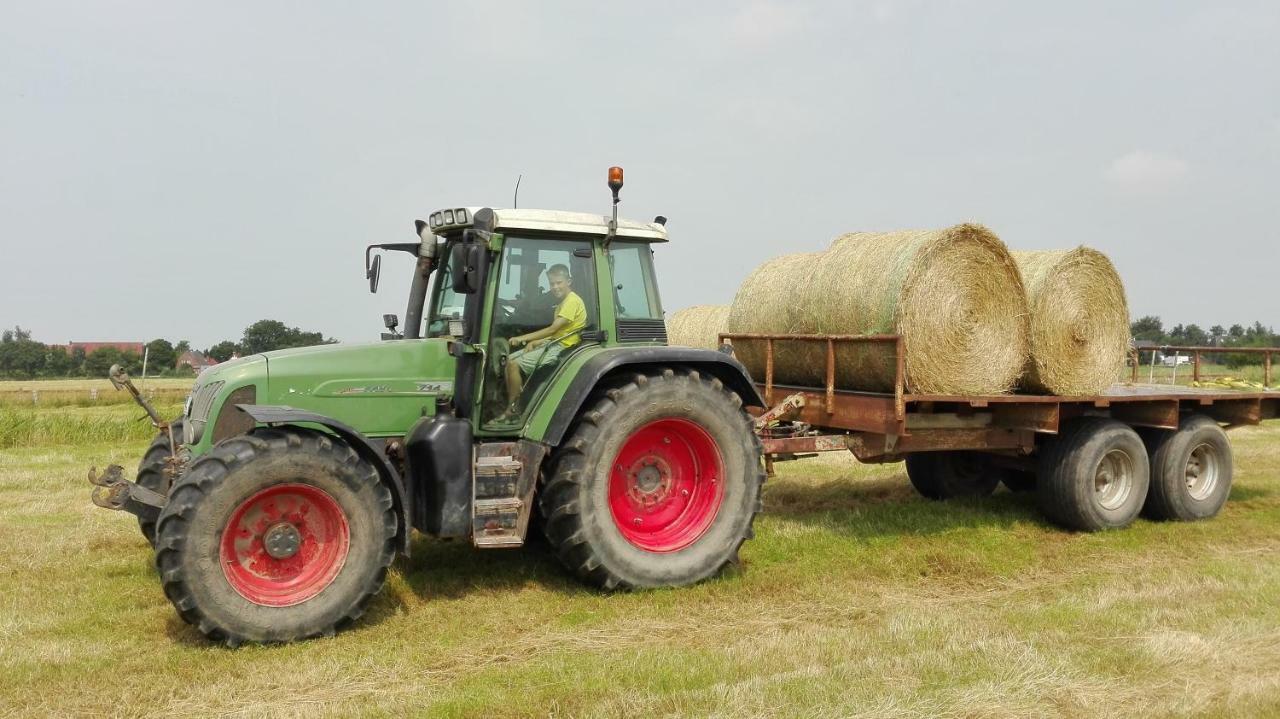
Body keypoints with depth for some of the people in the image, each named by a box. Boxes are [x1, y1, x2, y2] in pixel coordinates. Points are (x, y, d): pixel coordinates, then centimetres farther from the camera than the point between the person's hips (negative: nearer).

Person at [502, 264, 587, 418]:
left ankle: (512, 410, -6)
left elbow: (552, 329, -20)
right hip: (553, 343, 10)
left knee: (514, 364, -16)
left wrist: (523, 338, -19)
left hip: (562, 348, -10)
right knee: (510, 358, 5)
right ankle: (512, 403, 3)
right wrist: (534, 342, 0)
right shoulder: (562, 301, 17)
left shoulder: (572, 301, -15)